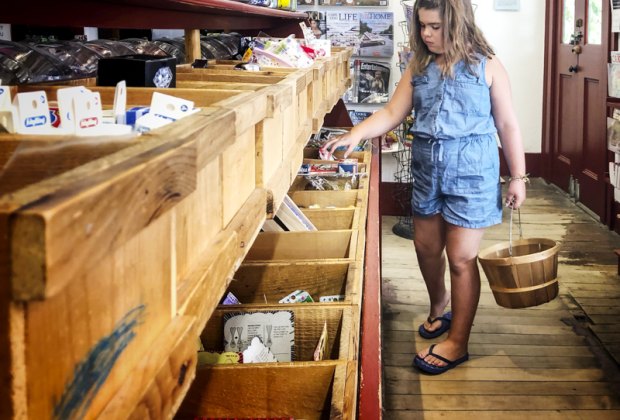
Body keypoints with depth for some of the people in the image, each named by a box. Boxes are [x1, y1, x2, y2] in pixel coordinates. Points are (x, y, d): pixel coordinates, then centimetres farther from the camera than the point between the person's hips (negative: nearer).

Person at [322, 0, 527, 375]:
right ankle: (439, 306, 46)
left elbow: (507, 126, -4)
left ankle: (457, 344, 11)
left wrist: (518, 176, -6)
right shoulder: (419, 67, 5)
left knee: (461, 258, -1)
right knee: (426, 248, 17)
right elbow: (392, 113, 2)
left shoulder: (486, 66, -6)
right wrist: (357, 134, -14)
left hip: (471, 174, -5)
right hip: (427, 171, 5)